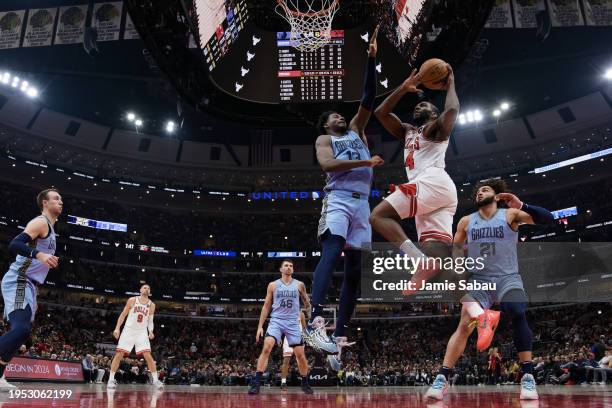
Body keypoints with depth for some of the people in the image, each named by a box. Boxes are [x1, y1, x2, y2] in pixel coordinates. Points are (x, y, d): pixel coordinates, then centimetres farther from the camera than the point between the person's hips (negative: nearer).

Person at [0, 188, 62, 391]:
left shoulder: (49, 227, 22)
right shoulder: (40, 222, -8)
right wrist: (39, 255, -34)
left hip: (26, 284, 11)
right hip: (18, 281, -11)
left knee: (21, 330, 10)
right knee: (21, 328, -23)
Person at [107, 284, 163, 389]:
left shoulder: (151, 305, 3)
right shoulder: (132, 300, -3)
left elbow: (150, 320, 7)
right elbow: (123, 315, 2)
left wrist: (151, 331, -10)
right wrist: (117, 328, -7)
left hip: (142, 332, 1)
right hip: (129, 330, -1)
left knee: (148, 355, -8)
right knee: (119, 354, -4)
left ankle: (155, 380, -2)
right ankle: (111, 379, 7)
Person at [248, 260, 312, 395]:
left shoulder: (299, 285, 6)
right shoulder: (273, 285, 6)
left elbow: (307, 304, 16)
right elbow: (266, 306, 8)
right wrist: (260, 326, 3)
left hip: (293, 323, 1)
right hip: (276, 321, -1)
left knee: (300, 354, 2)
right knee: (266, 348, -21)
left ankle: (305, 383, 23)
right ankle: (256, 382, -19)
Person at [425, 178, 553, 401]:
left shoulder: (510, 214, 0)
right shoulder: (466, 221, 8)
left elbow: (547, 219, -10)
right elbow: (455, 249, 18)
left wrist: (522, 205, -24)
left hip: (508, 278, -1)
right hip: (479, 279, 2)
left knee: (518, 316, -28)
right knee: (464, 325, -13)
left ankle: (528, 377, -17)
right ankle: (442, 378, -11)